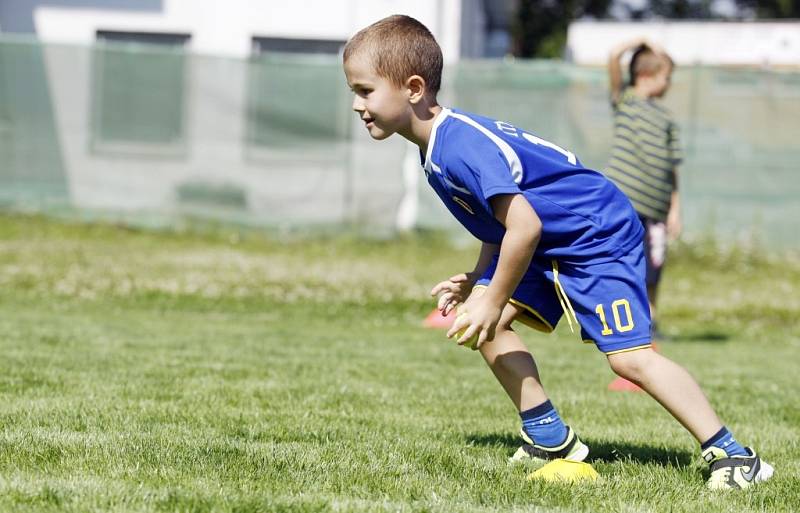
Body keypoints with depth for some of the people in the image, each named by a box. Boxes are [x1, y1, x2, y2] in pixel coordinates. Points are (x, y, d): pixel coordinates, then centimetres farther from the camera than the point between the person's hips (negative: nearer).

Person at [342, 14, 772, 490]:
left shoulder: (462, 145, -28)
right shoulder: (440, 147, 5)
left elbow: (524, 227, -32)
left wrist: (493, 302, -22)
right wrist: (477, 281, 6)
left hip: (600, 234, -11)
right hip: (549, 247, 11)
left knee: (629, 355, -17)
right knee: (480, 320, 1)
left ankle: (730, 454, -11)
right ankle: (551, 438, 8)